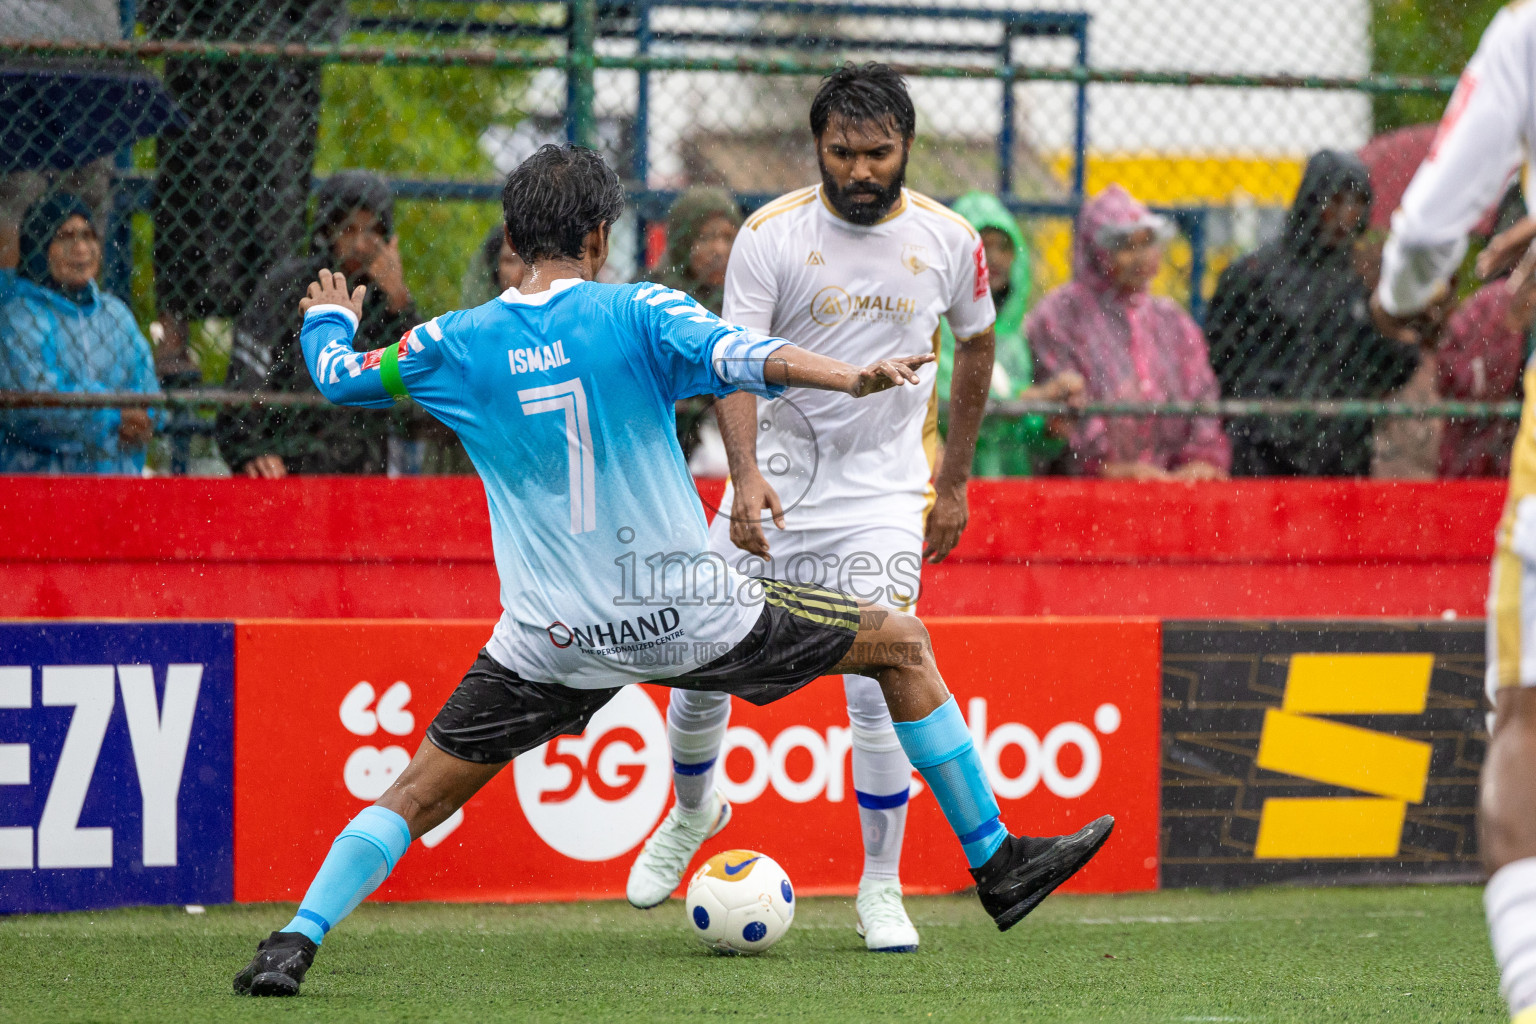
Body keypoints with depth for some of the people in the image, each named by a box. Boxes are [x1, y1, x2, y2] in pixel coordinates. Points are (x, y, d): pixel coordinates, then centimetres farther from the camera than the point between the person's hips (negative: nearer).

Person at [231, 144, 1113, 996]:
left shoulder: (455, 345, 2)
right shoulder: (636, 313, -7)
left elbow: (339, 376, 18)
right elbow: (741, 358, -25)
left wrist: (329, 319, 39)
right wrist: (853, 379, -34)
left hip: (553, 641, 2)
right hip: (689, 615, -2)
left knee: (416, 797, 14)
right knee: (904, 645, 15)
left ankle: (296, 943, -5)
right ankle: (996, 863, 19)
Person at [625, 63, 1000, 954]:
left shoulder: (948, 241, -5)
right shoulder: (771, 235, -10)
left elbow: (976, 347, 12)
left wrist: (954, 482, 14)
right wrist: (746, 475, -30)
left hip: (883, 487, -1)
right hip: (777, 473, 1)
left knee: (879, 688, -13)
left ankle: (883, 889, 1)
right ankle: (694, 811, 35)